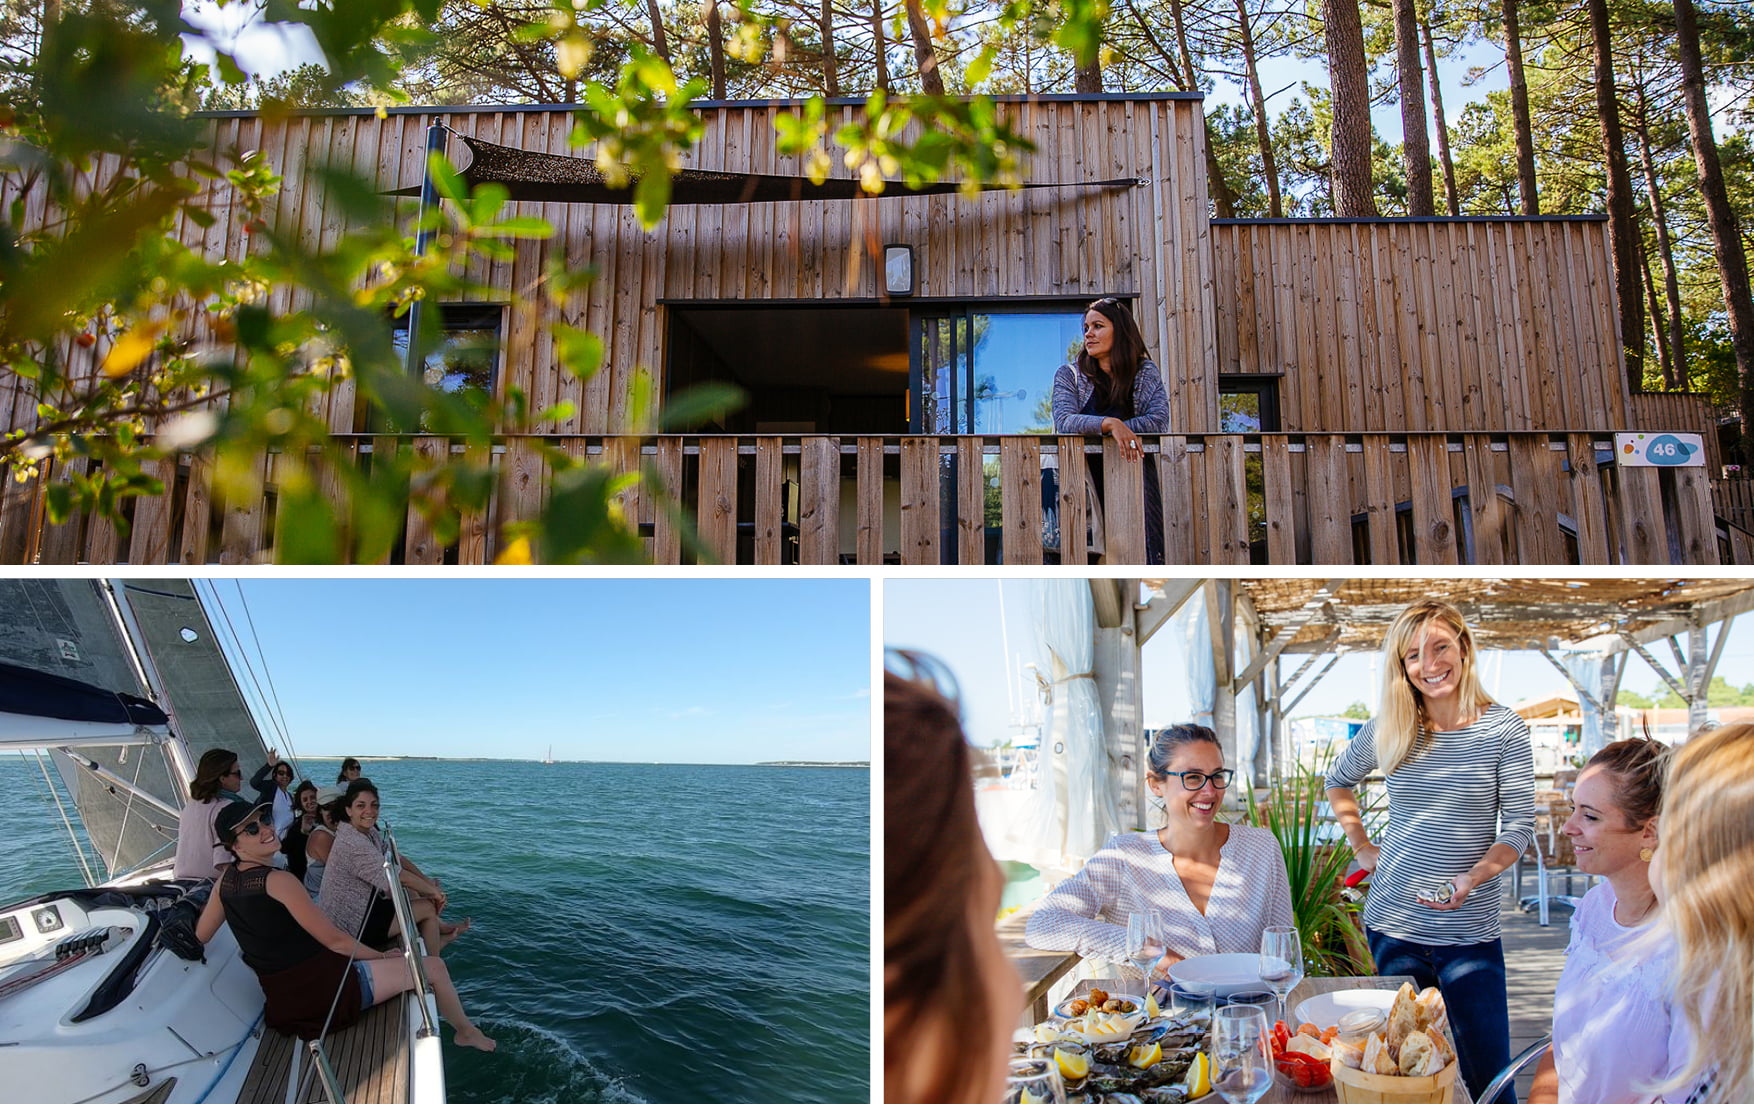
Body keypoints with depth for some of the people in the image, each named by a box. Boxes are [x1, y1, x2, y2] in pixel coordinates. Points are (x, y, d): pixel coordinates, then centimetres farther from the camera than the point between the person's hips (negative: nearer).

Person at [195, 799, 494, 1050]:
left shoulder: (226, 879, 1)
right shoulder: (278, 881, -23)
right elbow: (333, 940, -18)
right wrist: (382, 955, -3)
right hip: (324, 988, -9)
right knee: (434, 968, 2)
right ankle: (467, 1031, 23)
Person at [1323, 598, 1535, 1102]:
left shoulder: (1503, 729, -7)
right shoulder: (1387, 729, 0)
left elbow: (1519, 825, -7)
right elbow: (1337, 781, 17)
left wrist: (1472, 877, -22)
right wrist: (1362, 848, 8)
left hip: (1471, 932, -2)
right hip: (1393, 924, 2)